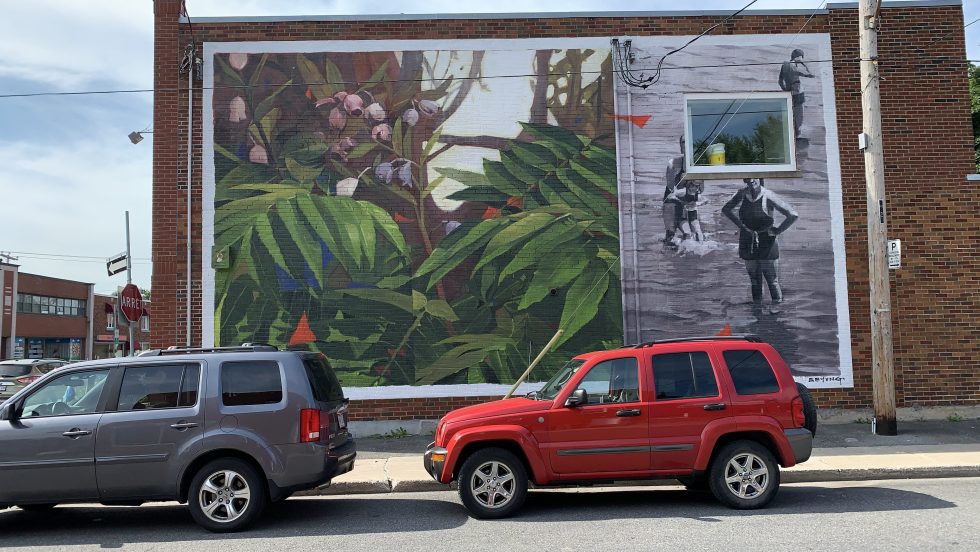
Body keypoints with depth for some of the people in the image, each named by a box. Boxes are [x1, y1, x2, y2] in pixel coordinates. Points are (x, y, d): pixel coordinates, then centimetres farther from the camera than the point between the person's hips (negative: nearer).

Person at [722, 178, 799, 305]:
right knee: (754, 281, 14)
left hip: (767, 246, -4)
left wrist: (778, 230, -13)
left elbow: (793, 215, -19)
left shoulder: (768, 197, -16)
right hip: (748, 245, 5)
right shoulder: (742, 194, -3)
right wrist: (740, 224, 5)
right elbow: (726, 209, 15)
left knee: (772, 281, 1)